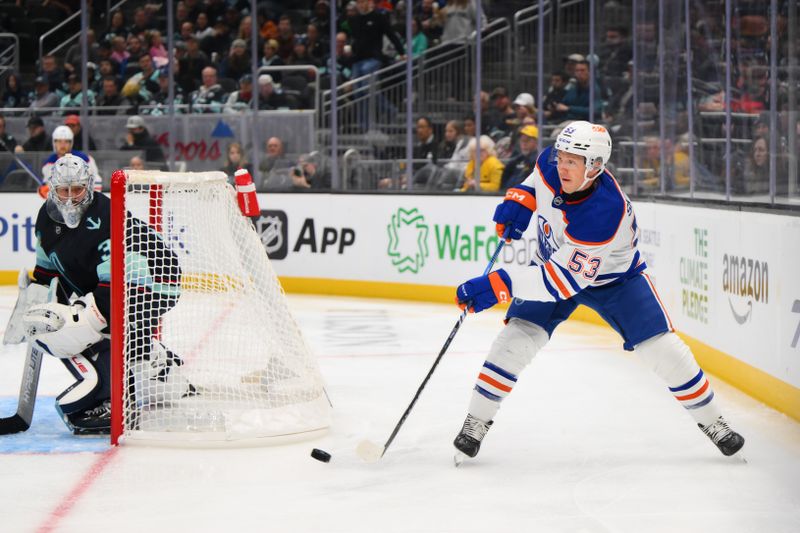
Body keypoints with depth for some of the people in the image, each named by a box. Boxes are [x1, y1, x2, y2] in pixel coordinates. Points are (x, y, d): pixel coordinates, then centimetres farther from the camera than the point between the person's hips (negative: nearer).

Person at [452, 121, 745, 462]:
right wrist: (519, 200, -14)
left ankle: (711, 420, 11)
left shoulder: (605, 214, -41)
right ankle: (477, 421, -4)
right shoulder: (552, 164, -24)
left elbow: (564, 279, -41)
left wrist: (498, 286, -47)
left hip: (613, 277, -4)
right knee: (517, 337, -15)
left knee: (660, 347, -10)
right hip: (552, 262, 4)